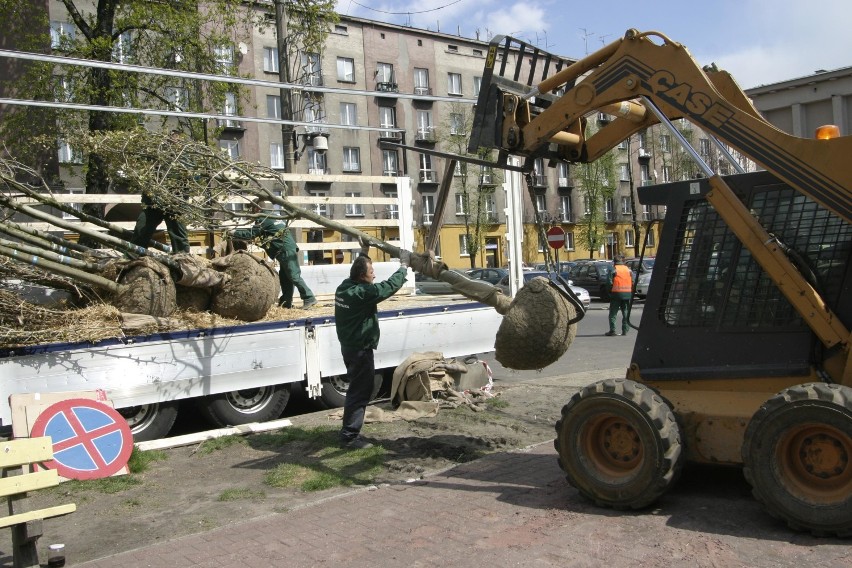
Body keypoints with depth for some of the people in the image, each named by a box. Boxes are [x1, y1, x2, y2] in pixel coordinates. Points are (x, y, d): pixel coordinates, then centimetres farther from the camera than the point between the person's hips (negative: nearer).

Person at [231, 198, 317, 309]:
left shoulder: (264, 220, -9)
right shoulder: (271, 217, 21)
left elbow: (250, 234, -9)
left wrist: (233, 232, -1)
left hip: (286, 251, -10)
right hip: (287, 250, 10)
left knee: (294, 276, -9)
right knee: (284, 276, 11)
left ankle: (309, 298, -10)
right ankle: (286, 302, 13)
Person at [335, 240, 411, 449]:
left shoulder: (344, 286, 1)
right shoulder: (362, 293, -24)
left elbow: (358, 269, 22)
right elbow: (391, 286, -20)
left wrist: (364, 252, 22)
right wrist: (404, 265, -8)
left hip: (349, 346, 10)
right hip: (360, 349, -10)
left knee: (357, 389, 21)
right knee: (360, 393, -1)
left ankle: (350, 431, 30)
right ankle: (350, 437, 4)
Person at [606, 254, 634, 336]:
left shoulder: (613, 270, -3)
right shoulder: (629, 270, 11)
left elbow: (610, 282, -9)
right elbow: (633, 282, 8)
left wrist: (610, 292, 1)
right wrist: (631, 293, 14)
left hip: (616, 293, -4)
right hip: (627, 294, 4)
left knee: (613, 313, 2)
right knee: (626, 313, 10)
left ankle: (612, 330, -3)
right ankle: (625, 330, 9)